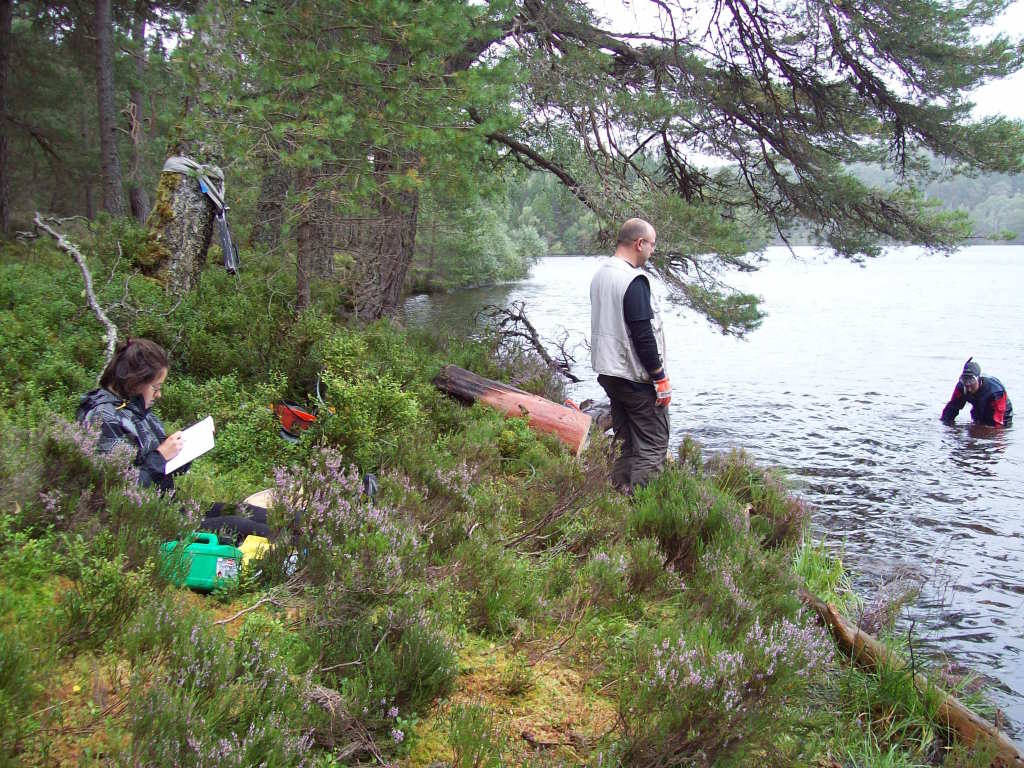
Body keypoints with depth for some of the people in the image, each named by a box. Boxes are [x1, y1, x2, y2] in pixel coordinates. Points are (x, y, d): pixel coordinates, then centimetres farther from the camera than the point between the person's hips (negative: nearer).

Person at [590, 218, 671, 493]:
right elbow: (643, 336, -21)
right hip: (636, 378, -9)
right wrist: (661, 378, -14)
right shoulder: (634, 281, -19)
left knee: (624, 442, 16)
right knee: (652, 445, -2)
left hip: (608, 374, 9)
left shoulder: (599, 275, 10)